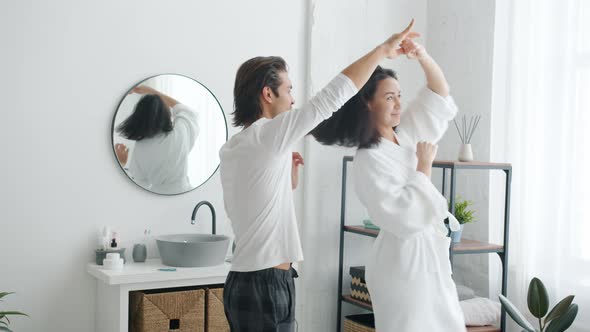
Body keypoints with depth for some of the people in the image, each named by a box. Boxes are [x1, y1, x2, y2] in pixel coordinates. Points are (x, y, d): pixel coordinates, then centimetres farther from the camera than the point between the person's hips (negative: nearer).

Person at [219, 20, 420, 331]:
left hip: (247, 281, 9)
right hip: (265, 286, -9)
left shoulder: (231, 150, 12)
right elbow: (333, 94, -14)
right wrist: (383, 49, -5)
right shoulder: (266, 134, -15)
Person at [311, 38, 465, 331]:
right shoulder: (368, 162, -19)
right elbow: (404, 216, -26)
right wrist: (424, 166, -16)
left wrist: (422, 56, -8)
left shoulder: (405, 135, 6)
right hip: (404, 261, -8)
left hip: (431, 255, 9)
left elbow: (440, 96, 9)